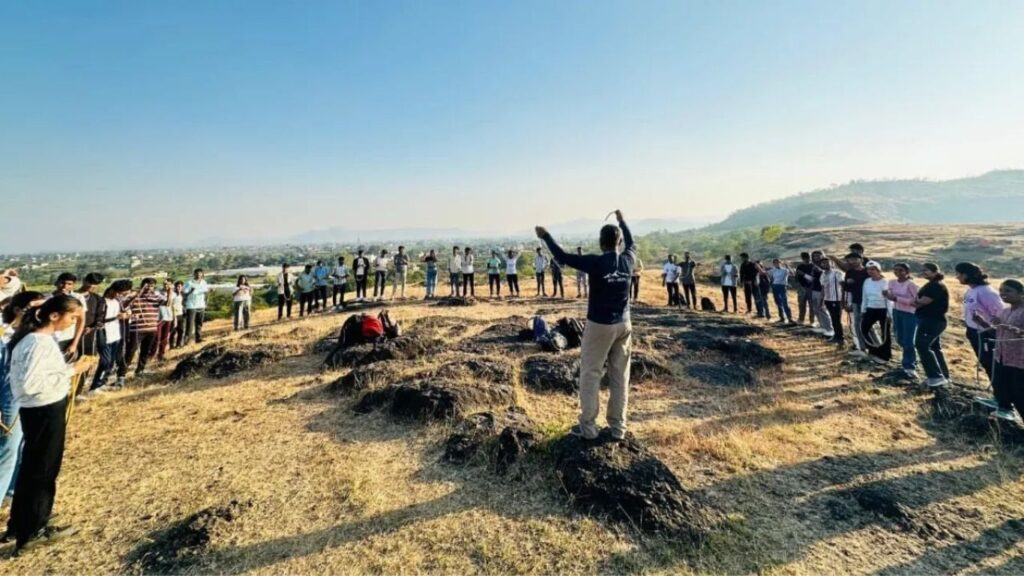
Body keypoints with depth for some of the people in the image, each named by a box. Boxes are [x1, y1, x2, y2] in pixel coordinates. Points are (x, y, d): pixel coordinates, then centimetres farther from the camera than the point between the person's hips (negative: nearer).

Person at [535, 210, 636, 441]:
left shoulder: (596, 262, -15)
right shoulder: (627, 261, 0)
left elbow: (563, 257, -9)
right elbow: (632, 244, 23)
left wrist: (546, 236, 3)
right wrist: (622, 221, 36)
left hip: (599, 325, -5)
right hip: (623, 325, 5)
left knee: (590, 375, 5)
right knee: (620, 376, 10)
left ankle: (588, 426, 10)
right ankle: (618, 427, 18)